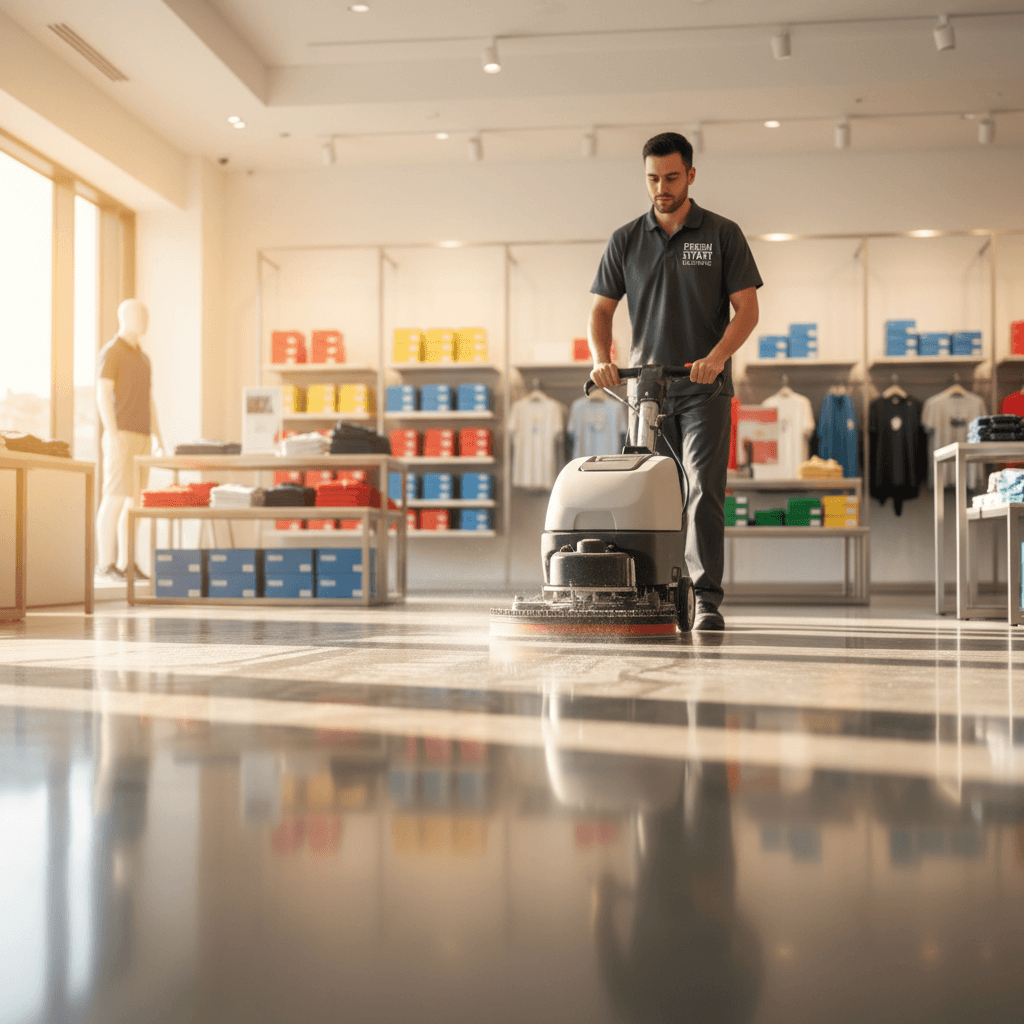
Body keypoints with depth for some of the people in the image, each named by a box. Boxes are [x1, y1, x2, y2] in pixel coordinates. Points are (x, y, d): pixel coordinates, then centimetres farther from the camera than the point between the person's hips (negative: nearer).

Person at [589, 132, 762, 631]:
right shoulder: (625, 240, 8)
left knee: (703, 491, -11)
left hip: (704, 389, -2)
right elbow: (602, 310, 6)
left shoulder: (723, 235, 2)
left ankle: (707, 601, -9)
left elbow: (747, 309, -3)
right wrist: (601, 360, -12)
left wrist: (716, 356, -20)